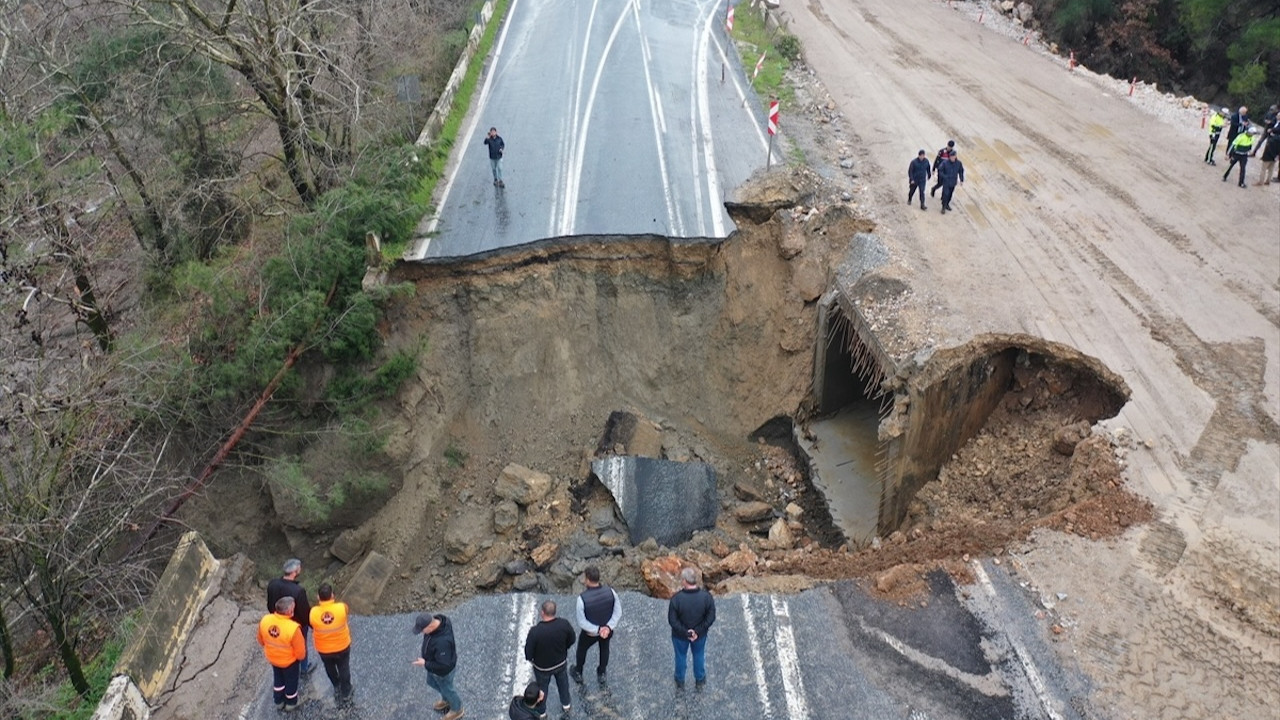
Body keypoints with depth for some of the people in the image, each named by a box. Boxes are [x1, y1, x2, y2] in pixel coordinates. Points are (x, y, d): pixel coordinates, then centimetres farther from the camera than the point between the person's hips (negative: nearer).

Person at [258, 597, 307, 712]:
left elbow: (261, 640, -4)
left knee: (278, 679, 31)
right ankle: (290, 704, 48)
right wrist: (301, 656, -1)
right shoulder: (293, 628, -40)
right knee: (291, 681, 25)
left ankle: (279, 702, 53)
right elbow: (300, 652, -25)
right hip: (290, 661, -4)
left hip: (272, 658, 4)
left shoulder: (264, 620, -26)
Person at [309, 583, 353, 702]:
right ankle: (345, 693, 44)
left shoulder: (314, 612, -28)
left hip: (324, 649, 1)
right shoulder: (342, 608, -30)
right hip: (342, 646, -1)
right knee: (344, 669, 25)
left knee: (330, 669, 31)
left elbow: (313, 626, -8)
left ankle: (337, 687, 55)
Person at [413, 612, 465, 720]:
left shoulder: (442, 642, -47)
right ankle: (446, 699, 60)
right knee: (432, 682, 32)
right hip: (436, 660, 8)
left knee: (446, 689, 22)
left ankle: (457, 710, 51)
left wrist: (425, 664, -23)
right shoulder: (436, 620, -23)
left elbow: (443, 665, -36)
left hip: (443, 670, -8)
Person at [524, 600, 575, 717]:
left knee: (542, 687, 27)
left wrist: (530, 659, 1)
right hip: (561, 662, 2)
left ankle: (541, 712, 50)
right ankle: (566, 705, 54)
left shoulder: (535, 631, -37)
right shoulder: (564, 624, -28)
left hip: (542, 666, -2)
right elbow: (571, 641, -8)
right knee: (563, 683, 31)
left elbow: (528, 651, -22)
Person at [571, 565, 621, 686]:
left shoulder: (582, 598, -34)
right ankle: (601, 674, 53)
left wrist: (597, 630, -20)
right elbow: (618, 612, -17)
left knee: (582, 649, 29)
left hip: (589, 633, -2)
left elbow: (581, 622, -26)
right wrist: (608, 627, -20)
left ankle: (578, 673, 54)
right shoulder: (610, 591, -26)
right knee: (604, 648, 32)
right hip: (607, 630, 2)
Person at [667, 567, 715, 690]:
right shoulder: (706, 596, -23)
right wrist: (698, 631, -13)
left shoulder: (676, 599, -30)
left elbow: (672, 620, -22)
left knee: (681, 657, 24)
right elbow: (711, 617, -16)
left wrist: (685, 632, -14)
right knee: (699, 656, 27)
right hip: (700, 634, 1)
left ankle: (680, 682, 45)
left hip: (680, 635, -1)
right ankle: (700, 680, 48)